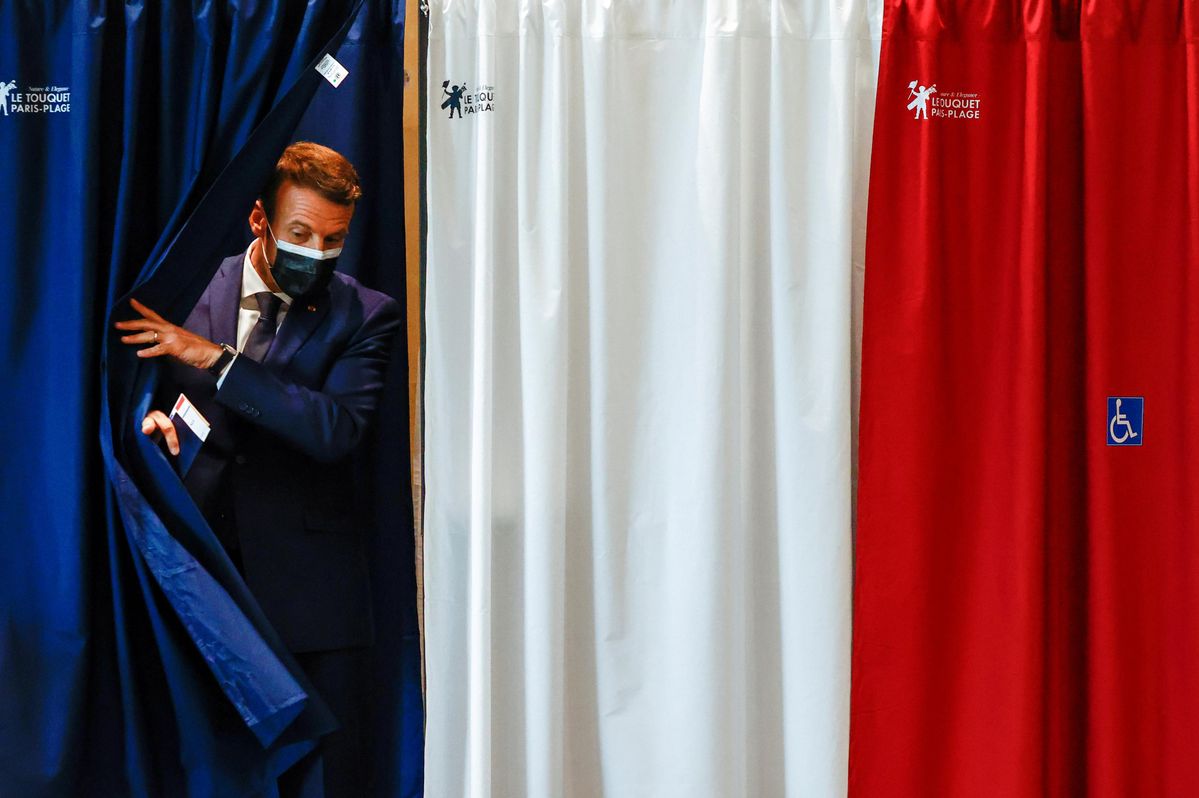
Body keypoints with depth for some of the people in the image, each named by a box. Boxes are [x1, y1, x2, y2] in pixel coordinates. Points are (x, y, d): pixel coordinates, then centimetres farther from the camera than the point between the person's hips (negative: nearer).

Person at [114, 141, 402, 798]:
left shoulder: (366, 317, -2)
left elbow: (336, 430, -17)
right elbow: (146, 383, 17)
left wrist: (215, 359, -19)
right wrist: (153, 416, -8)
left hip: (305, 582, -2)